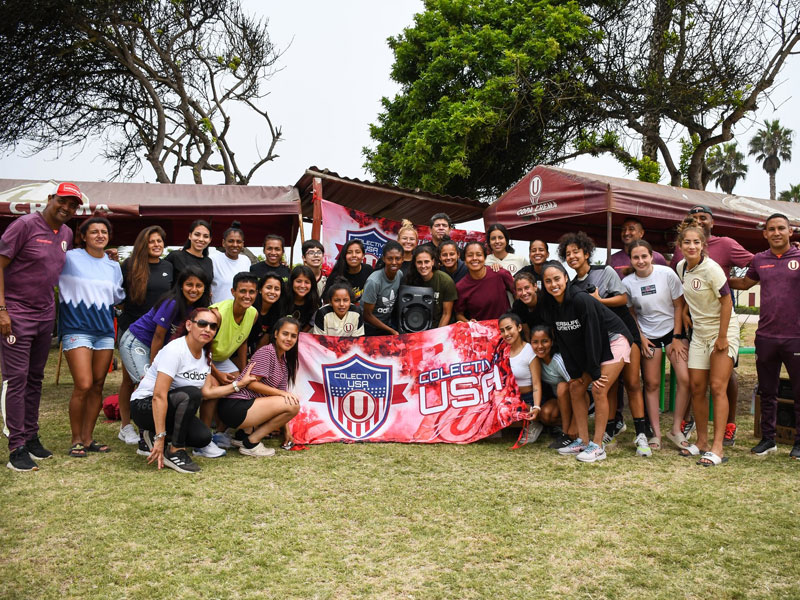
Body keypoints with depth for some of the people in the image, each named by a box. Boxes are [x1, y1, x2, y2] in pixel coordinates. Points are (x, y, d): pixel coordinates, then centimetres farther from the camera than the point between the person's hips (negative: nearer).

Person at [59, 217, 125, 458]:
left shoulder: (113, 266, 14)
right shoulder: (70, 258, -3)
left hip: (105, 331, 6)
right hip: (76, 329, -5)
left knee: (98, 386, 6)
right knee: (83, 386, -12)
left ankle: (87, 438, 16)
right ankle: (76, 440, 4)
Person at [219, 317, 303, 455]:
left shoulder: (285, 361, 17)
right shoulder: (266, 352, -9)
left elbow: (281, 395, 15)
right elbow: (251, 383, -16)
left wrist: (286, 430, 10)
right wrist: (282, 393, -20)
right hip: (234, 406, -9)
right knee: (293, 404, -19)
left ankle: (244, 433, 9)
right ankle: (251, 442, -9)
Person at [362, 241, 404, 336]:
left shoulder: (400, 274, -8)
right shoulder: (374, 282, -25)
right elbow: (367, 315, -18)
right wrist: (392, 331, -15)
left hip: (388, 324, 5)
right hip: (369, 328, -5)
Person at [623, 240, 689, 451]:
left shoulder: (667, 274, -11)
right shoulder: (627, 283, -7)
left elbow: (678, 306, -5)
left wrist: (676, 338, -7)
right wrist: (641, 337, -4)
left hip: (672, 330, -1)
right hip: (648, 336, 1)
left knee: (685, 379, -11)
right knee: (651, 384, 1)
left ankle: (676, 429, 3)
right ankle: (656, 432, 11)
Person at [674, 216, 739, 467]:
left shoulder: (711, 268, -19)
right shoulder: (681, 266, 1)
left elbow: (726, 301, -18)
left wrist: (722, 337, -17)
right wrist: (685, 314, 9)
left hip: (723, 331, -7)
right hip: (699, 333, 7)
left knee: (717, 387, -10)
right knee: (696, 387, 5)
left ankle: (717, 448, -9)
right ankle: (702, 441, 17)